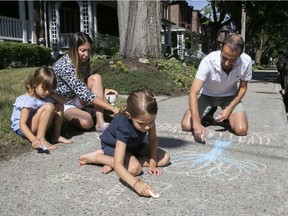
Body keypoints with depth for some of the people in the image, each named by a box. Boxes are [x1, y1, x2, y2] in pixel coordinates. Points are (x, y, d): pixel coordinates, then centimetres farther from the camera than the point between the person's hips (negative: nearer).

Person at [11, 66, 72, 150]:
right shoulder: (28, 100, -26)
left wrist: (51, 94, -17)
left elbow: (63, 100, 0)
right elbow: (22, 124, -31)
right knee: (49, 106, -28)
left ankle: (56, 136, -7)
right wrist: (34, 140, -43)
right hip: (23, 129, -8)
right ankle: (40, 138, -26)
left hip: (38, 126, 8)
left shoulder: (45, 95, -2)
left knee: (59, 106, -4)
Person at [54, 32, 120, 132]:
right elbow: (84, 93, -34)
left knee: (96, 78, -17)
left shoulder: (84, 61, -5)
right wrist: (110, 107, -35)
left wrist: (101, 90, -9)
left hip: (76, 99, 8)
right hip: (62, 103, -7)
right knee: (86, 122, -34)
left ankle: (100, 122, -23)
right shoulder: (65, 65, -29)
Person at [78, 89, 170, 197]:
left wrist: (152, 163, -17)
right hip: (112, 145, -7)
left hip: (133, 145, 7)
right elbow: (118, 165, -48)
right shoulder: (123, 127, -42)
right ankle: (96, 157, -11)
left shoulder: (147, 118, -27)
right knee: (135, 168, -34)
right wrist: (135, 183, -63)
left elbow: (153, 139, -9)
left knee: (165, 158, -7)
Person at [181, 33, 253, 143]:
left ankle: (227, 116, 14)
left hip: (230, 96, 1)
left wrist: (229, 109, -18)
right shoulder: (208, 61, -34)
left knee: (241, 130, -20)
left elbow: (243, 87, -7)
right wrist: (197, 123, -47)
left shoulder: (246, 62, -26)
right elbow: (193, 93, -36)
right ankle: (208, 115, 16)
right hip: (206, 95, -1)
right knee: (186, 125, -15)